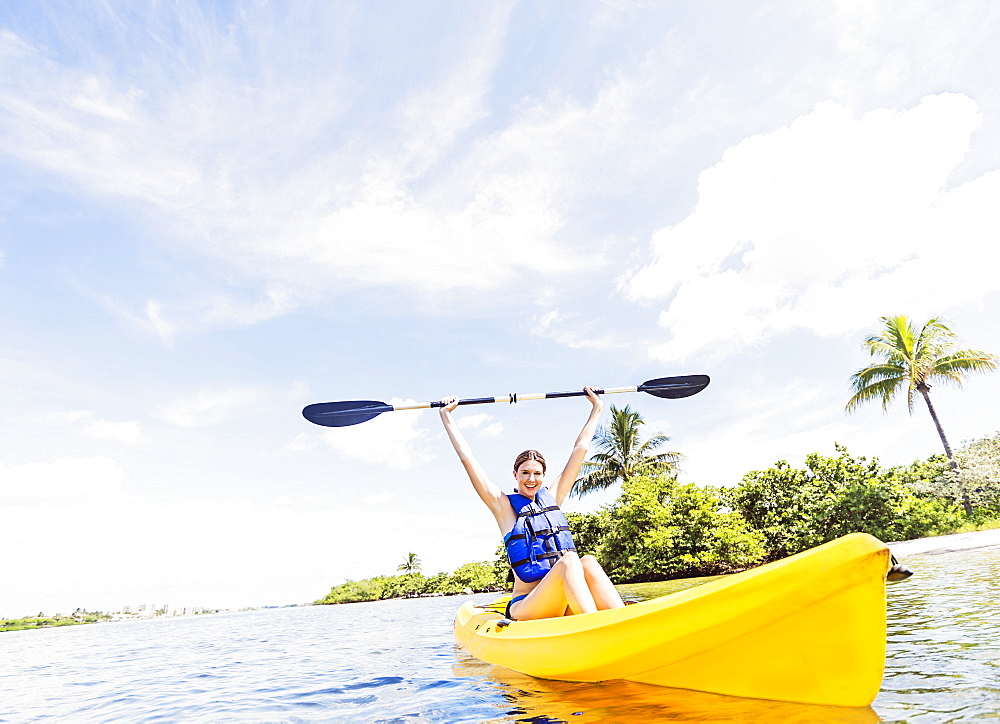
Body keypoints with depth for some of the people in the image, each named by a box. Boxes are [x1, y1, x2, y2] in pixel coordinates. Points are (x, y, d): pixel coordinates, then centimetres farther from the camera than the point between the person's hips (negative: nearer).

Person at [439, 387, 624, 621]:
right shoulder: (505, 506, 5)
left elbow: (579, 449, 20)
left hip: (566, 606, 4)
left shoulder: (552, 498, 15)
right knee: (569, 560, -30)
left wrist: (597, 408, 25)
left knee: (587, 562, -27)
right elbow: (467, 458, 2)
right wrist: (446, 415, 5)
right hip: (525, 607, -4)